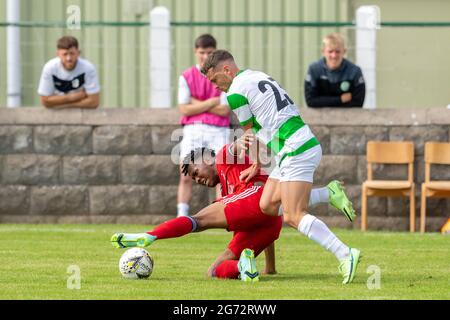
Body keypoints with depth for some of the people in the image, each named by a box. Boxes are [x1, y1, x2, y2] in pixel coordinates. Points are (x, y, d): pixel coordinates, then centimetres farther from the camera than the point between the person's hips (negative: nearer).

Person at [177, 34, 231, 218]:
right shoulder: (186, 77, 6)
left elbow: (224, 110, -6)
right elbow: (185, 109, -4)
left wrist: (198, 103, -6)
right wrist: (212, 102, -8)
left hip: (218, 131, -1)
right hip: (192, 130, 1)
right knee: (186, 177, -4)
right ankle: (182, 218, -2)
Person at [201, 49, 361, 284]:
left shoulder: (236, 91, -7)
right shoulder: (260, 77, 20)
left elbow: (250, 133, 6)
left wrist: (256, 164, 26)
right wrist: (257, 166, 24)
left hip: (297, 152, -9)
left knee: (294, 217, -14)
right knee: (267, 205, 9)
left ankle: (345, 255, -21)